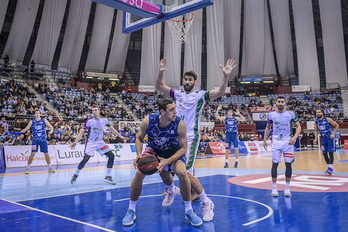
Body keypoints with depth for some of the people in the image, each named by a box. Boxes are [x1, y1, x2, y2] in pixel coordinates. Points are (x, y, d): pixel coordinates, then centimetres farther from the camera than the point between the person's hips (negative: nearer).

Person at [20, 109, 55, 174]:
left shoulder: (44, 120, 2)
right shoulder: (31, 121, 2)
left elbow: (51, 126, 2)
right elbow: (26, 128, -1)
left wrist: (51, 130, -20)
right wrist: (22, 131, -23)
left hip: (43, 140, 1)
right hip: (35, 140, -1)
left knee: (46, 154, 3)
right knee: (32, 154, -9)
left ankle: (50, 168, 16)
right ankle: (27, 168, 4)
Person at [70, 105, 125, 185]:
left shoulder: (104, 120, -1)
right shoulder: (89, 121, -13)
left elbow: (111, 129, 11)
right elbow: (82, 132, -13)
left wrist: (120, 136, 12)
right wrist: (75, 142, -24)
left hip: (100, 142, 5)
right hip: (90, 142, -4)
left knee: (111, 156, -4)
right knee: (85, 159, -18)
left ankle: (108, 177, 3)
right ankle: (76, 175, 8)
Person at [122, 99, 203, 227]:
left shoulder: (180, 124, -31)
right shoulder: (148, 121, -28)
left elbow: (183, 148, -21)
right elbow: (139, 138, -10)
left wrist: (167, 161, -35)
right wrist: (139, 155, -29)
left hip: (174, 151, -1)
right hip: (153, 149, 1)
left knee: (182, 173, -25)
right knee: (139, 173, -15)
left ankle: (189, 211, -3)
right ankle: (131, 210, 7)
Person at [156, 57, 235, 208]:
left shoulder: (200, 95, -3)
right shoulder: (177, 94, 11)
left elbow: (220, 92, -16)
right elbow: (159, 87, 6)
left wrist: (226, 76, -31)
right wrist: (161, 72, -11)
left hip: (190, 138, -6)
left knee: (185, 172, -14)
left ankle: (207, 203, -2)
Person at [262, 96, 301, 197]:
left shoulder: (291, 113, -4)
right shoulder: (271, 114, 1)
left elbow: (298, 126, -1)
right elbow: (268, 128, 12)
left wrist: (295, 137, -17)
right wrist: (265, 140, 8)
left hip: (288, 142, 0)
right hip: (276, 142, 0)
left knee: (288, 164, 3)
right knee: (275, 164, 1)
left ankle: (287, 188, 15)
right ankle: (274, 188, 9)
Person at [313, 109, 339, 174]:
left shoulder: (327, 119, -15)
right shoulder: (316, 121, 0)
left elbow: (337, 125, -7)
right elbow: (316, 130, 12)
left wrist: (333, 134, -16)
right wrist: (316, 138, 1)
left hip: (330, 137, -5)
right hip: (323, 138, 5)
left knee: (330, 152, -12)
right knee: (324, 153, 6)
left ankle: (330, 168, -14)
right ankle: (329, 167, 19)